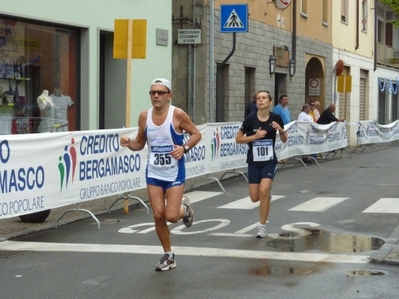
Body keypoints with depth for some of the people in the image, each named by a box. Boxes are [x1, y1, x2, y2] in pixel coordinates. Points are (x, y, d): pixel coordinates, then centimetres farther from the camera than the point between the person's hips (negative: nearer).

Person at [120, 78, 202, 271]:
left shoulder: (178, 114, -13)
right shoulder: (144, 116, -1)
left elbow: (196, 134, -4)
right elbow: (140, 144, 10)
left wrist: (184, 148, -21)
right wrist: (129, 144, -12)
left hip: (175, 173, -3)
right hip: (153, 173, 4)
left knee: (171, 216, -9)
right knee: (158, 215, 1)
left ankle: (184, 208, 29)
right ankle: (168, 256, 19)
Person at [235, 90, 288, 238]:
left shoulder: (276, 118, -6)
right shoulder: (250, 118, -10)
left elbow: (284, 140, 6)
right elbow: (238, 139, -5)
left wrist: (281, 130, -15)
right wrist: (254, 136, -19)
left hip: (269, 161, -1)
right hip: (254, 162, 1)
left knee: (263, 191, -20)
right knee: (255, 197, 3)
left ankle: (262, 227, -4)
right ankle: (267, 196, 42)